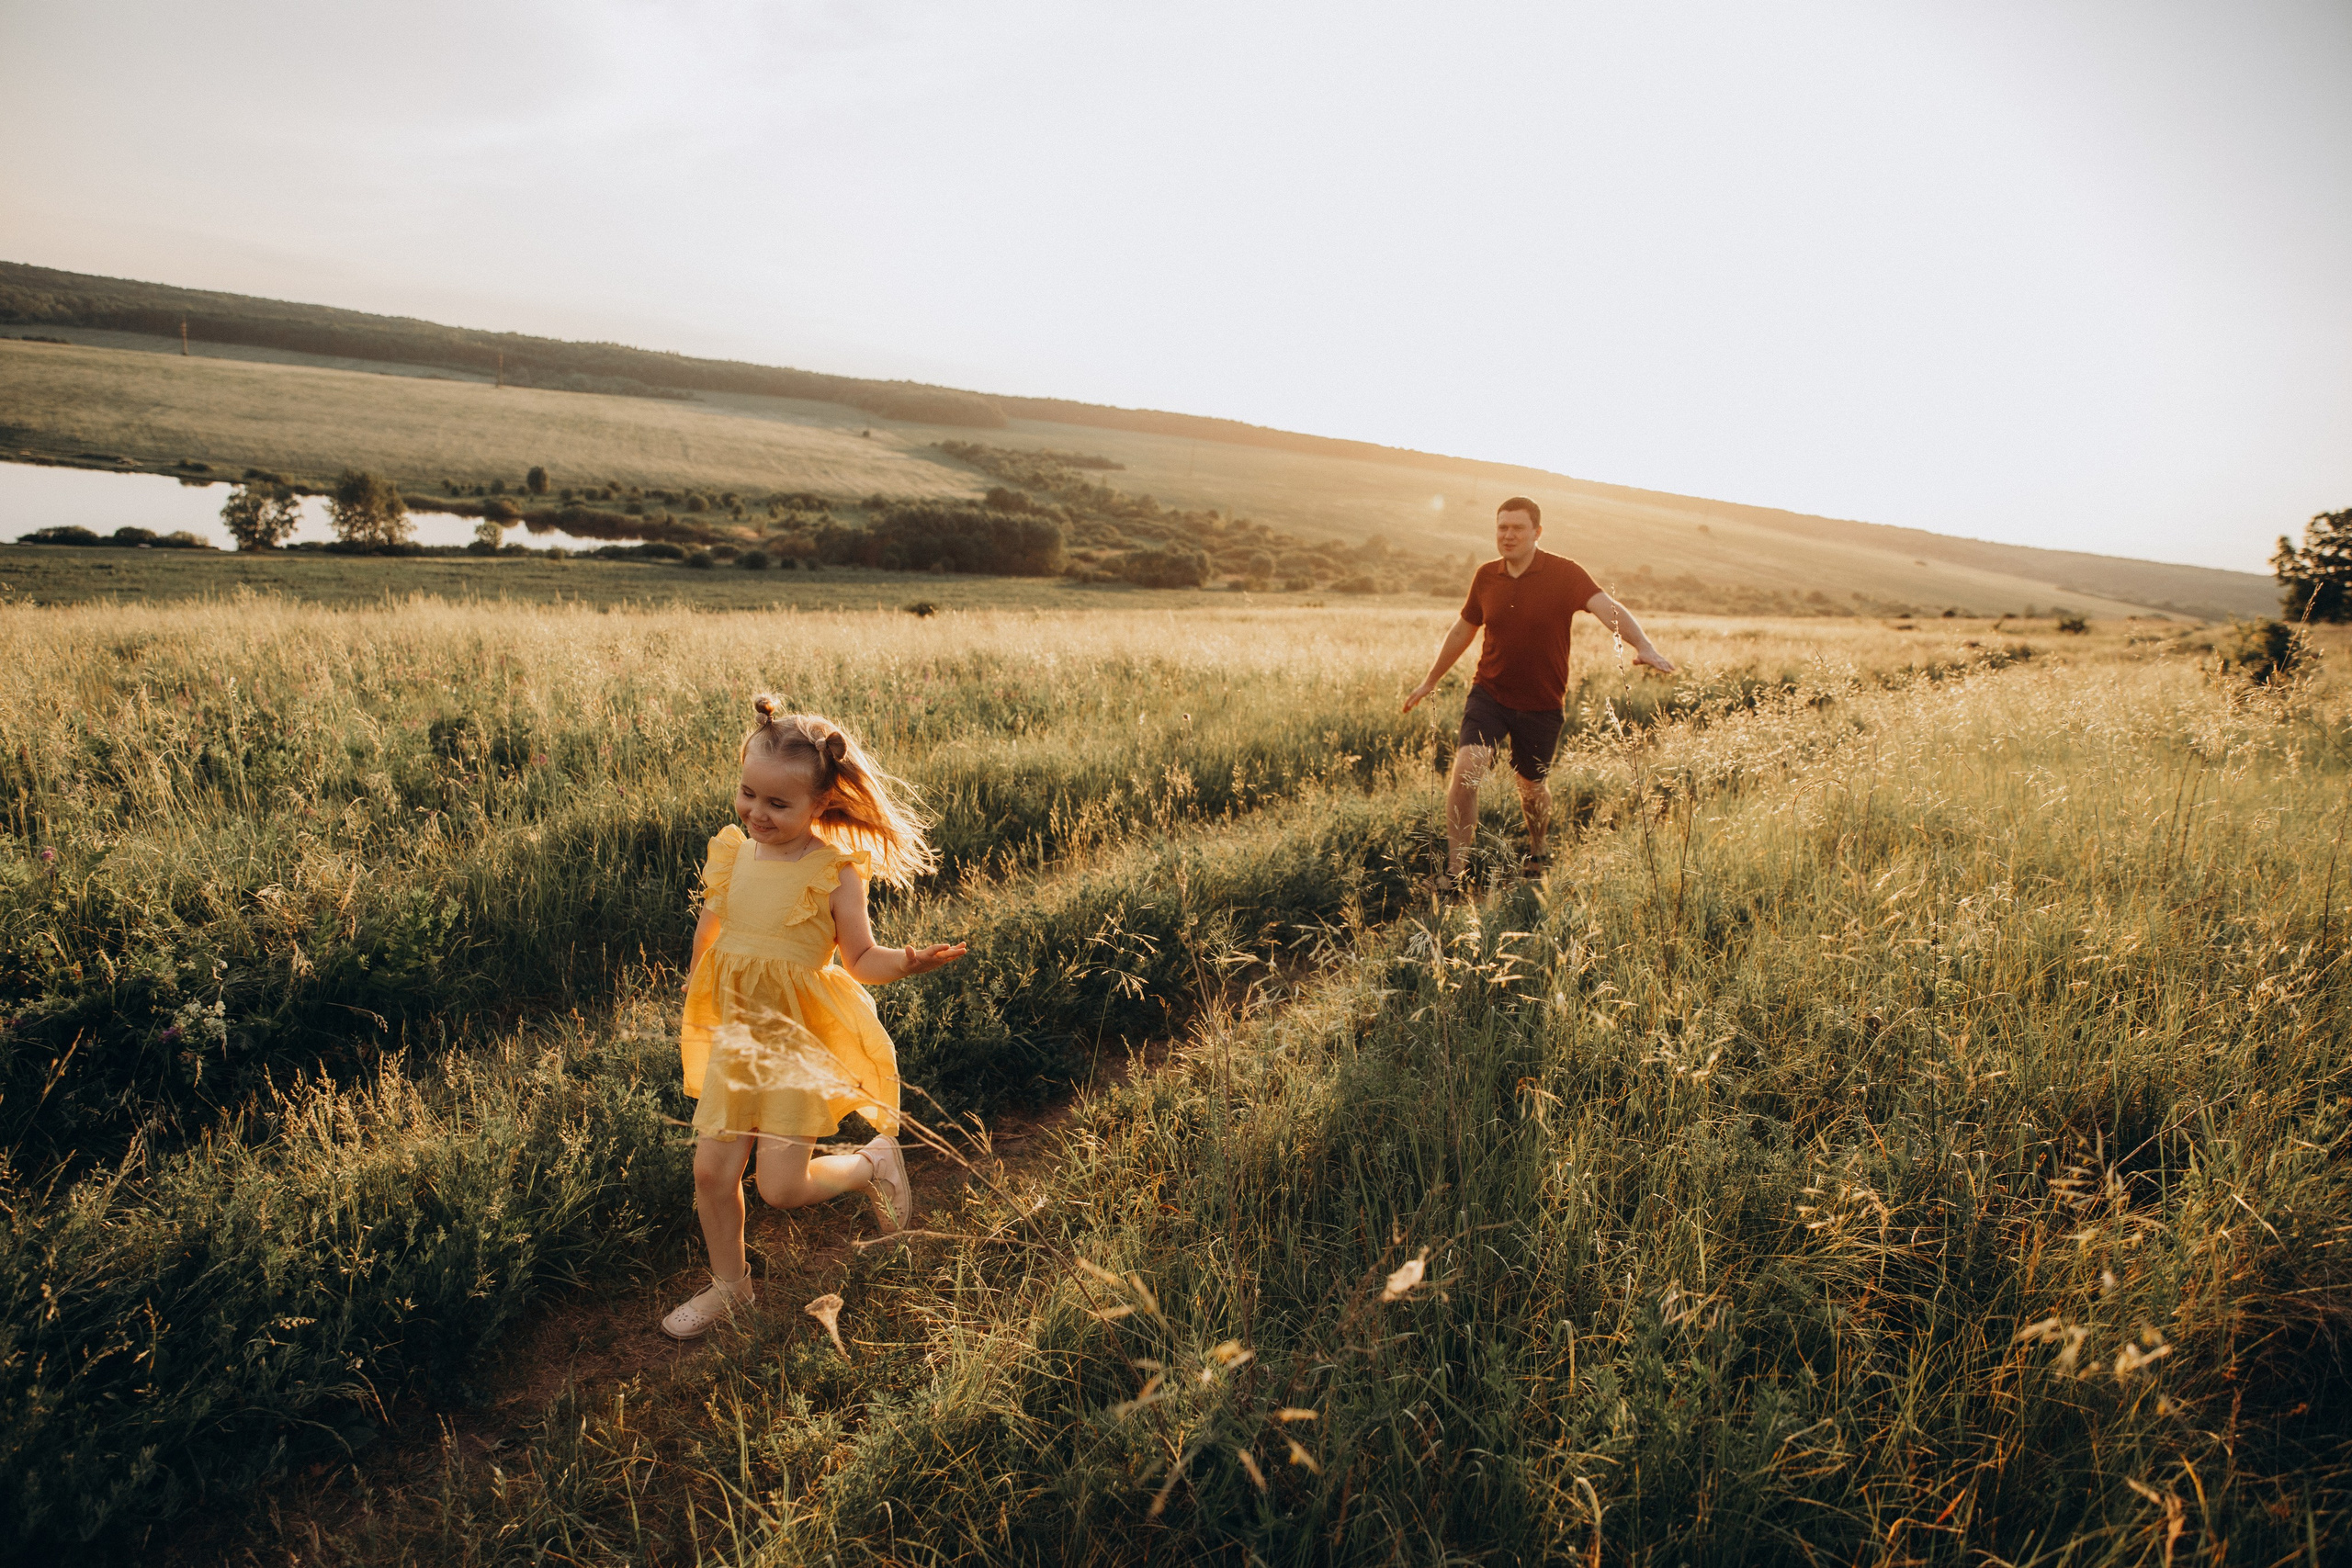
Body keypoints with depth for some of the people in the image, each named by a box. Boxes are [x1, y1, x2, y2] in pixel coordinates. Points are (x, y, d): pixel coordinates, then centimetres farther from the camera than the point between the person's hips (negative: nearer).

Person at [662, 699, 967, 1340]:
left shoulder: (836, 873, -16)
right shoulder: (733, 853, -2)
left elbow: (861, 959, -10)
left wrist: (908, 960, -28)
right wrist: (695, 981, 25)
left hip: (800, 1040, -5)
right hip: (736, 1035, 5)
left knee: (780, 1186, -7)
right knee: (712, 1171, 9)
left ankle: (874, 1162, 22)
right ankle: (728, 1285, 34)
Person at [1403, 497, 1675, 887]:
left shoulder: (1564, 574, -11)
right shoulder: (1486, 577, 0)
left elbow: (1607, 609, -28)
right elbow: (1463, 631, 15)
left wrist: (1643, 646, -47)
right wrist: (1430, 681, 24)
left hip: (1541, 704, -2)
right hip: (1489, 693, 2)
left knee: (1532, 785, 13)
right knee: (1466, 769, -19)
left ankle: (1538, 853, 44)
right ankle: (1454, 870, -11)